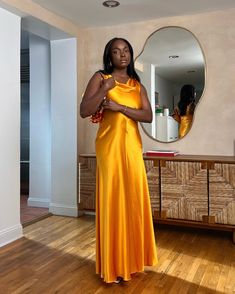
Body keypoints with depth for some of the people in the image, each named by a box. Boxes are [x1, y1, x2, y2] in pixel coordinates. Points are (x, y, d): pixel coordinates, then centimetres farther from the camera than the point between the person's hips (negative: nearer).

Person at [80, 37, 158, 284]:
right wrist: (105, 89, -16)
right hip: (110, 145, -4)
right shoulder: (100, 78, 4)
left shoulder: (137, 85, 15)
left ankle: (131, 258, 23)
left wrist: (120, 107, -11)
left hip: (132, 145, 4)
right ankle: (113, 265, 10)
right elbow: (84, 111, -7)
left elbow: (148, 116, 0)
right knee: (112, 200, -3)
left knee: (133, 199, 7)